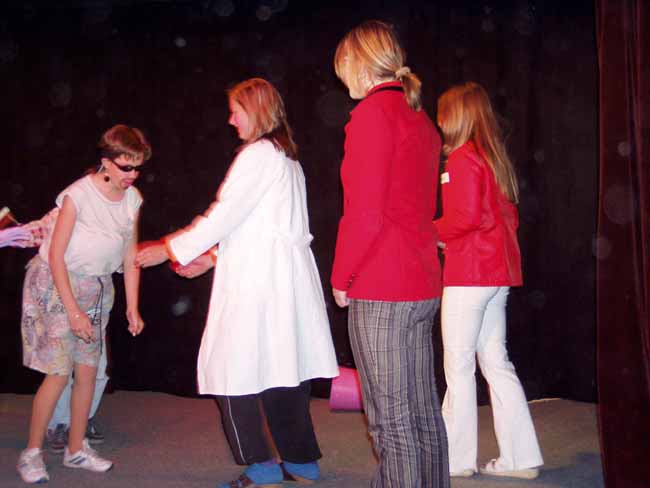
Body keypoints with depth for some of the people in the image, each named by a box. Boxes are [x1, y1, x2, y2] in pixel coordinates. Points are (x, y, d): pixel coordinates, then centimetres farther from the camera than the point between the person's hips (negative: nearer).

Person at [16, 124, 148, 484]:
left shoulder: (132, 200, -3)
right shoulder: (79, 195, -20)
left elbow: (130, 259, 3)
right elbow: (56, 256, -19)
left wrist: (132, 307, -1)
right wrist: (73, 311, -22)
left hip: (97, 289, 6)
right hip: (57, 284, -6)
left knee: (88, 370, 5)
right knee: (59, 373, -9)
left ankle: (76, 449, 19)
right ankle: (31, 452, 7)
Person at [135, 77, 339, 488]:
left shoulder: (258, 154, -8)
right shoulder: (287, 157, 20)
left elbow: (223, 216, -12)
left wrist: (168, 250, -3)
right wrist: (212, 257, 19)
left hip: (258, 283, -9)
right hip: (287, 280, 9)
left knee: (236, 373, -3)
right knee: (283, 371, 13)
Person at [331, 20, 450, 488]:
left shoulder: (372, 112, -10)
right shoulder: (421, 120, 16)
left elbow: (364, 215, -17)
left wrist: (340, 279, -4)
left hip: (380, 291, -9)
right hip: (423, 284, 9)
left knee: (392, 420, -4)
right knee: (424, 412, 14)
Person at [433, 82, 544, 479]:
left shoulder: (462, 158, -11)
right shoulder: (495, 157, 16)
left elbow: (465, 216, -20)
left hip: (468, 274, -9)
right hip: (497, 272, 9)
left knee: (459, 365, -1)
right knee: (495, 362, 11)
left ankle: (456, 458, 6)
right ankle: (520, 457, 14)